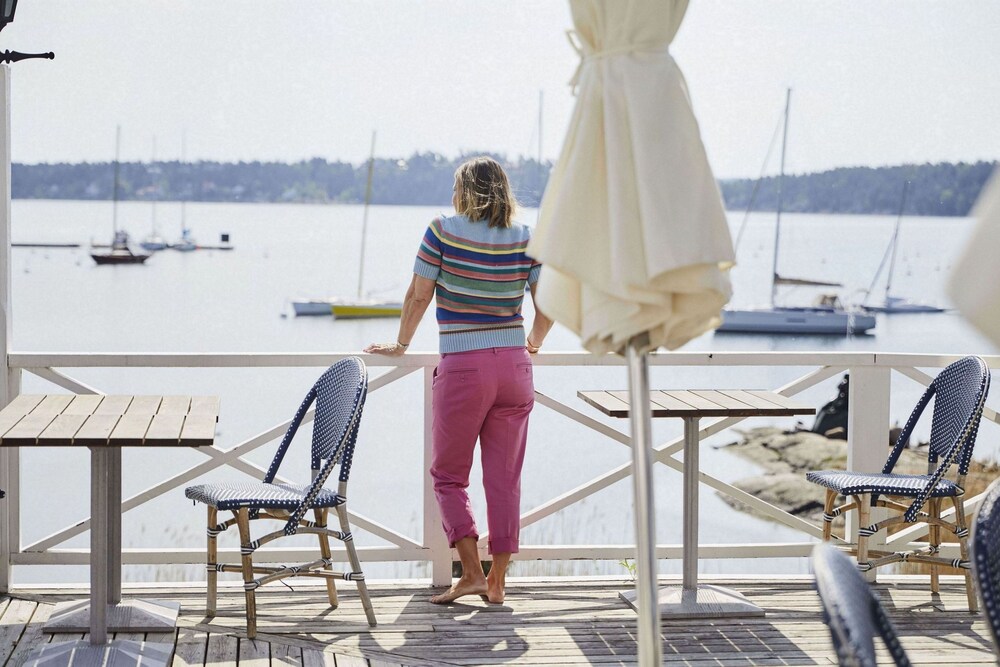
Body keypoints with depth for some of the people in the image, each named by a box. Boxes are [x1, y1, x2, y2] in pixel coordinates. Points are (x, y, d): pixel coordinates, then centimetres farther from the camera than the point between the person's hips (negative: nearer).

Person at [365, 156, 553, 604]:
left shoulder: (443, 232, -5)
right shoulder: (526, 239, 3)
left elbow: (418, 296, 0)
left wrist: (401, 345, 15)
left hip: (463, 369, -3)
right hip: (514, 367, 4)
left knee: (448, 474, 10)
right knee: (504, 478, 9)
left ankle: (472, 573, -1)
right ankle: (497, 582, 12)